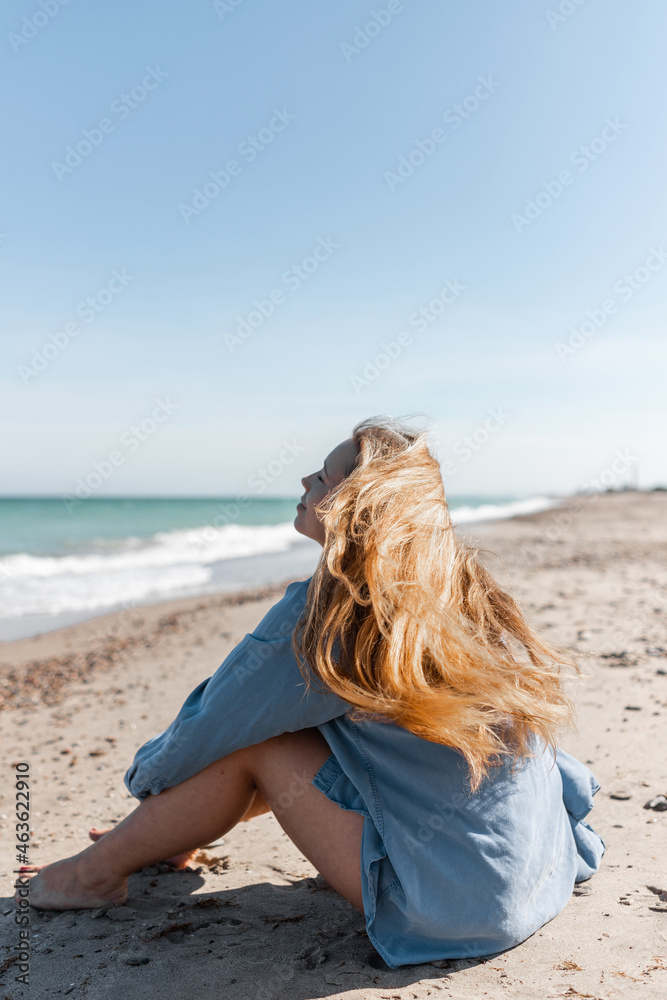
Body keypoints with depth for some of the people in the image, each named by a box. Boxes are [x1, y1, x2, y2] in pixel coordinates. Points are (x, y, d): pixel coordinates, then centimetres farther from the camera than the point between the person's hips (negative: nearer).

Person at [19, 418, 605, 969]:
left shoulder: (328, 613, -20)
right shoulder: (461, 590, 2)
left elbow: (214, 724, -7)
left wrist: (147, 774, 13)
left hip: (454, 909, -8)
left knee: (251, 742, -2)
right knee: (283, 718, 14)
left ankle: (100, 870, 19)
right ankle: (172, 833, 36)